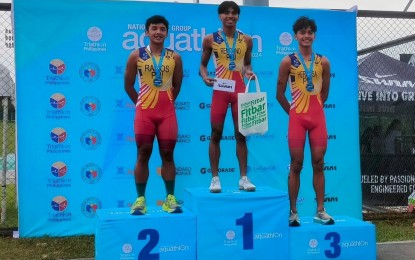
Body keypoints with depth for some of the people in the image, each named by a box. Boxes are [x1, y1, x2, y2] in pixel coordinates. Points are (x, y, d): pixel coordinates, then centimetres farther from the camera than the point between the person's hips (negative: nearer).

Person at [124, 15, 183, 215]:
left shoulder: (175, 57, 4)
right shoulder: (136, 56, 1)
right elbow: (128, 85, 6)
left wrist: (165, 102, 11)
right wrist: (141, 103, 7)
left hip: (167, 112, 1)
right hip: (144, 112, -1)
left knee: (167, 154, 3)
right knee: (143, 154, 1)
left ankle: (170, 198, 11)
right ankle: (140, 199, 7)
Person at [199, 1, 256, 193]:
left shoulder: (246, 40, 6)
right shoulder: (210, 39, 1)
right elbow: (203, 64, 6)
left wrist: (248, 71, -6)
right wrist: (205, 77, -14)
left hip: (239, 90, 2)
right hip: (220, 90, -1)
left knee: (241, 134, 4)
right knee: (216, 134, 1)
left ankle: (243, 178, 10)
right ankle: (215, 178, 8)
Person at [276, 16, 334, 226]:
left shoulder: (323, 62, 6)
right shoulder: (288, 61, -2)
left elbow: (324, 92, 16)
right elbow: (280, 94, 1)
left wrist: (314, 108, 13)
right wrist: (292, 112, 5)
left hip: (318, 117, 3)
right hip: (297, 117, -2)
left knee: (318, 163, 4)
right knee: (296, 165, -1)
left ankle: (320, 211, 11)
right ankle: (293, 212, 7)